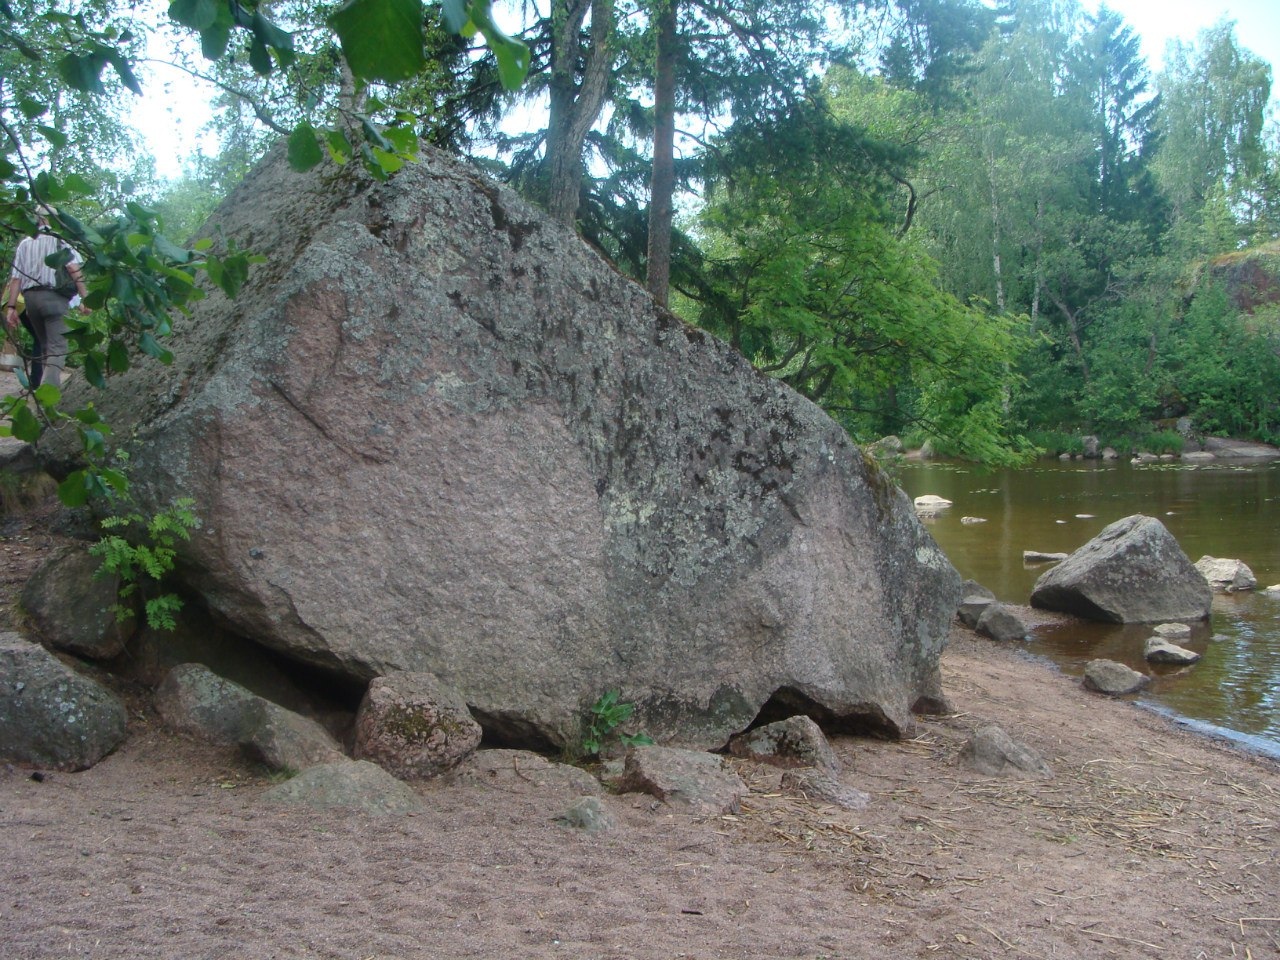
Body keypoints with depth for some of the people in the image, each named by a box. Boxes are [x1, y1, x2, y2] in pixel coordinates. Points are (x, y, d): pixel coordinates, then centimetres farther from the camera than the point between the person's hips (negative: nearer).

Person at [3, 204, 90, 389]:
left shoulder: (24, 244, 15)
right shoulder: (59, 240, 2)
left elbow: (15, 278, 8)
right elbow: (74, 269, -13)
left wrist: (11, 307, 7)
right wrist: (84, 298, -14)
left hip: (30, 297, 5)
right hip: (53, 296, -5)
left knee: (43, 344, 21)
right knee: (57, 347, -10)